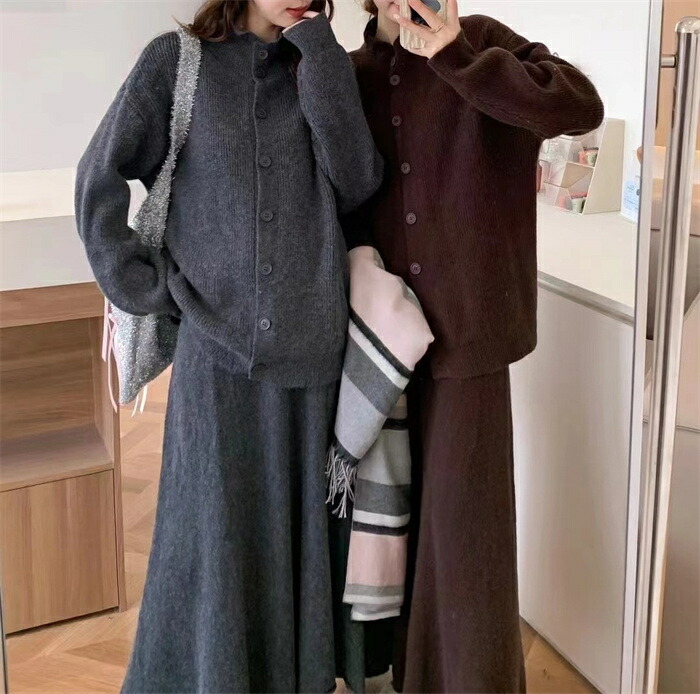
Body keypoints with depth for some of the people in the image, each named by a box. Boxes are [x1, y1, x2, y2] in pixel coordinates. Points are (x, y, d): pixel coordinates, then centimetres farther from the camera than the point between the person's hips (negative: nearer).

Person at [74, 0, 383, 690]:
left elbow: (356, 181, -6)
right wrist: (147, 287, -5)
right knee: (216, 539, 5)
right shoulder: (175, 61, 1)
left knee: (295, 533, 10)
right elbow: (100, 181, 1)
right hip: (218, 346, -2)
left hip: (309, 346, 3)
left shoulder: (319, 69, 10)